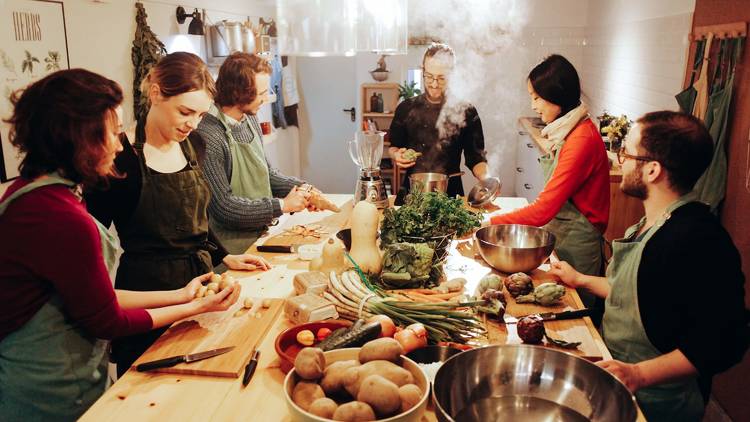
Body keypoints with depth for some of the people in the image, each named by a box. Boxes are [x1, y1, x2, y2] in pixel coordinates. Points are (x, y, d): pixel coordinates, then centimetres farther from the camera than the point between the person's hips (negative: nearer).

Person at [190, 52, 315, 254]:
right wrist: (282, 205, -16)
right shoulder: (207, 137, -21)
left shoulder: (250, 120, 6)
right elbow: (223, 206, -20)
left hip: (261, 235, 7)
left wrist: (300, 188, 0)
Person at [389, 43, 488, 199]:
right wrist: (396, 155, -2)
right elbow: (394, 146, 20)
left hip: (450, 193, -1)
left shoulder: (466, 112, 2)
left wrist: (486, 179, -14)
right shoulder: (406, 108, 7)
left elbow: (475, 158, 5)